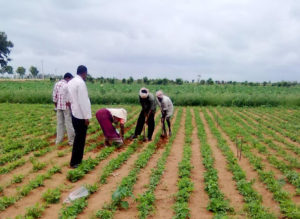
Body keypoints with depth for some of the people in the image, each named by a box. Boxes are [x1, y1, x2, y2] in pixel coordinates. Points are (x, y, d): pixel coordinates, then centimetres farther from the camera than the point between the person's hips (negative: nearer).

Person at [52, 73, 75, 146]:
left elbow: (54, 97, 9)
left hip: (59, 107, 7)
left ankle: (58, 140, 19)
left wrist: (56, 106, 17)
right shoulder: (67, 85, -14)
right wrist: (71, 108, -10)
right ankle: (71, 140, 6)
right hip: (66, 107, -6)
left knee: (60, 123, 13)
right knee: (69, 124, 0)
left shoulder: (56, 84, 7)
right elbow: (68, 100, -17)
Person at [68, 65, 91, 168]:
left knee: (78, 137, 18)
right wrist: (86, 116, -17)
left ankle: (78, 159, 27)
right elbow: (83, 101, -21)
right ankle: (74, 162, 7)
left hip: (74, 113, 9)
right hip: (80, 115, -9)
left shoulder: (71, 82, 10)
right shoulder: (81, 83, -18)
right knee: (80, 139, 0)